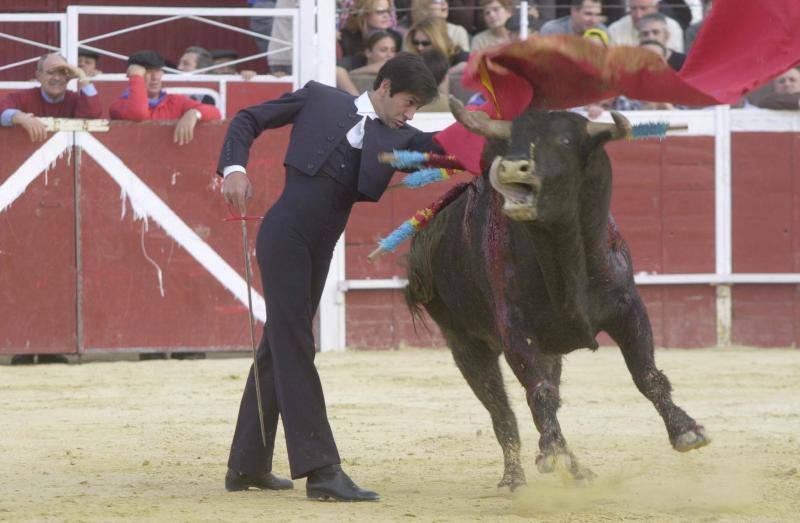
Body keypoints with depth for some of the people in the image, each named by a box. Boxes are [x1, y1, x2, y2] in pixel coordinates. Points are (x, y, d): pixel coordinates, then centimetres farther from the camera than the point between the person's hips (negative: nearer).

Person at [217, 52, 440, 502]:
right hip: (285, 234, -6)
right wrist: (234, 167, -7)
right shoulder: (319, 100, 4)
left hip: (319, 251, 6)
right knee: (295, 348, -9)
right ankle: (321, 470, -17)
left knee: (279, 348, 12)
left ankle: (247, 466, 21)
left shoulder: (398, 139, 12)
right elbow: (249, 120, 8)